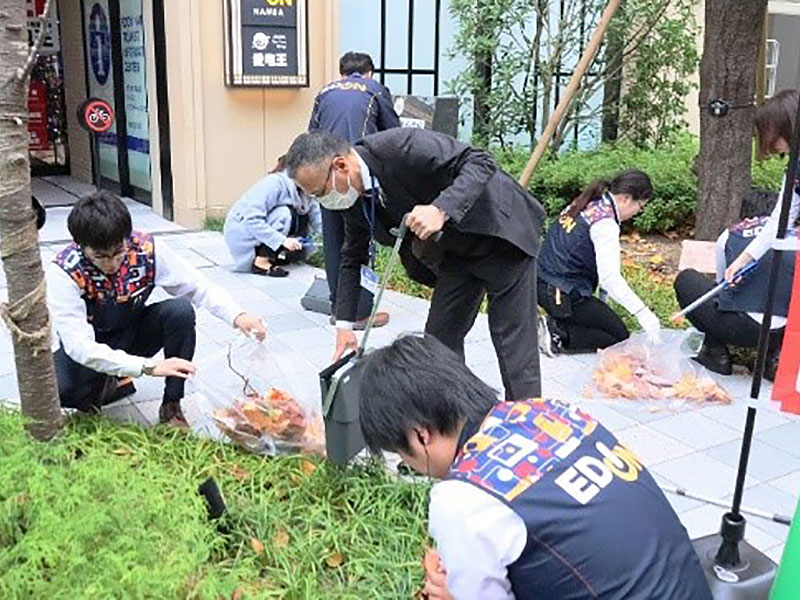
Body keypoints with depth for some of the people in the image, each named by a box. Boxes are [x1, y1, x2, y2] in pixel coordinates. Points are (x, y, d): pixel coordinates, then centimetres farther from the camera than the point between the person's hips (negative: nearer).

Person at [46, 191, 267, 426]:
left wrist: (237, 316, -35)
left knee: (180, 311, -28)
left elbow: (198, 287, -16)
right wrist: (148, 367, -44)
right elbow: (79, 346, -35)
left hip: (132, 332, 2)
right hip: (89, 344, -2)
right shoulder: (63, 272, -30)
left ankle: (172, 405, -12)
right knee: (58, 387, -34)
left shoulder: (147, 250, -24)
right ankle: (105, 386, 3)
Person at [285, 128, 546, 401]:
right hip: (458, 250, 8)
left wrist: (441, 210, -44)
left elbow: (481, 162, -29)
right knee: (440, 336, 6)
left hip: (500, 232, -7)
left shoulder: (401, 147, -29)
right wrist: (344, 325, 4)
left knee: (512, 336, -6)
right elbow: (353, 258, 8)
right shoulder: (353, 199, -4)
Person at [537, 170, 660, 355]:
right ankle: (557, 334, -9)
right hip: (562, 295, -9)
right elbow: (610, 277, -28)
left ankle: (552, 325, 5)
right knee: (619, 336, 2)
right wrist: (641, 311, -30)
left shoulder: (583, 204, 8)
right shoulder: (605, 223, -19)